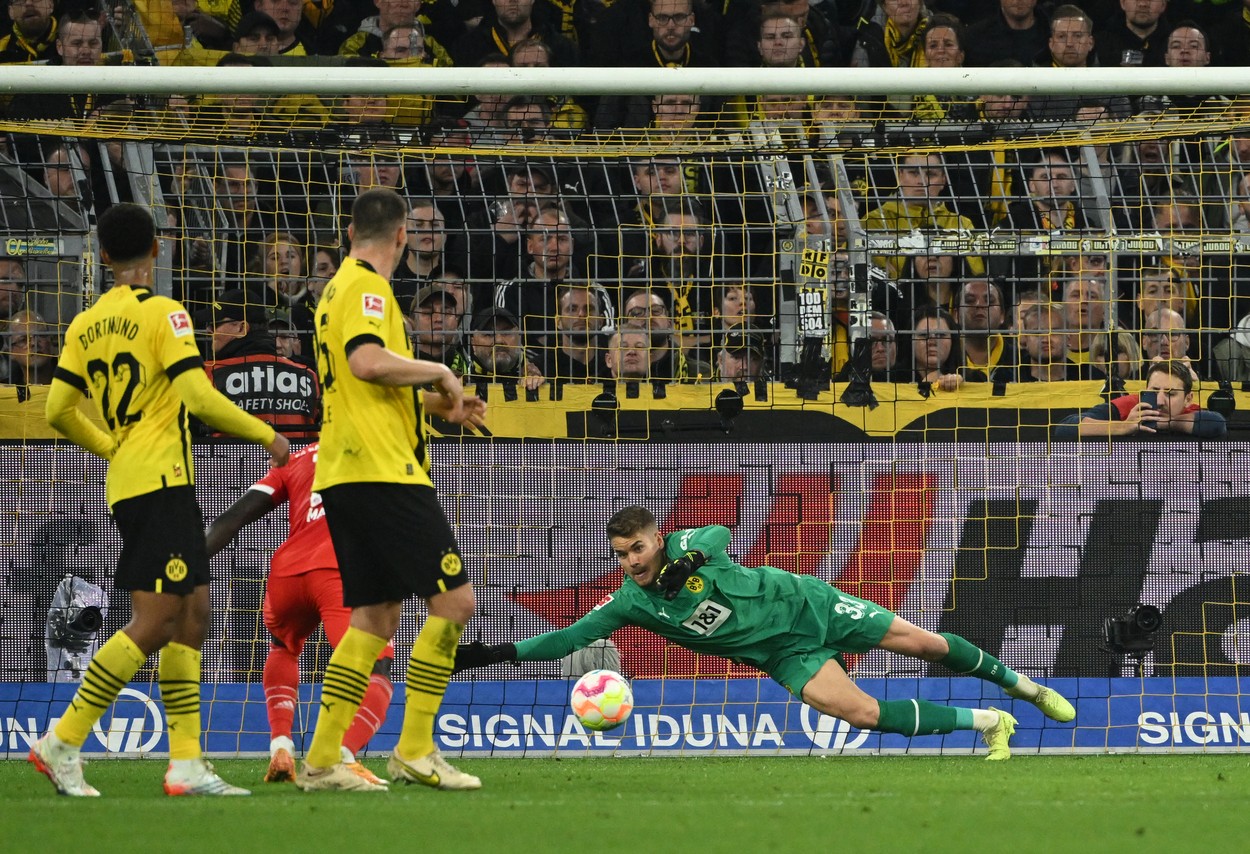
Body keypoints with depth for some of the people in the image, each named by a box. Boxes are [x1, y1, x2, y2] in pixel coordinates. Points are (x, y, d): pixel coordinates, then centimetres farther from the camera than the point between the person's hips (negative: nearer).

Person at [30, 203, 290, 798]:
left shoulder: (86, 324, 11)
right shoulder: (163, 314, -8)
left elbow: (59, 411, 10)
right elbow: (198, 397, -16)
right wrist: (266, 434, -4)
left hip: (125, 483, 8)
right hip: (161, 481, -8)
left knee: (192, 614, 9)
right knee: (154, 621, -9)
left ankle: (186, 763, 4)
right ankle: (61, 744, -11)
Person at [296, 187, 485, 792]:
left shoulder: (338, 288, 21)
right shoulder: (366, 287, -9)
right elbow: (368, 360, -27)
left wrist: (436, 403, 21)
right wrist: (439, 372, -13)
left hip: (344, 478, 10)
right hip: (382, 470, -10)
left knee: (376, 616, 11)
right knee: (455, 598, -7)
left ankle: (321, 759, 7)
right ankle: (415, 751, -9)